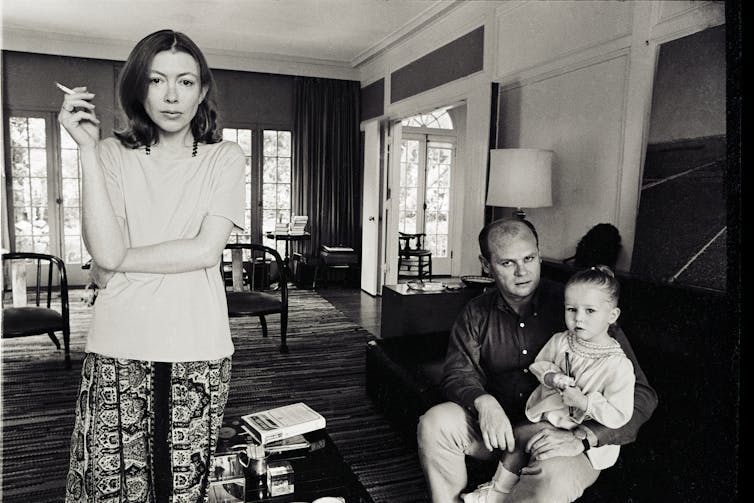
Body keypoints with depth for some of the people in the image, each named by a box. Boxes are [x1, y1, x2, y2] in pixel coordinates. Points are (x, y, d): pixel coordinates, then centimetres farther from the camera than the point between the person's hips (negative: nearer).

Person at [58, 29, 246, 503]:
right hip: (118, 347, 1)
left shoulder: (225, 157, 3)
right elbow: (106, 251, -9)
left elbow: (205, 251, -8)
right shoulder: (112, 154, 5)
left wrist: (117, 264, -4)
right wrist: (88, 148, -9)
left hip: (198, 351, 0)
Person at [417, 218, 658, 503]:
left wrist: (581, 437, -27)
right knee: (434, 423, -20)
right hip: (498, 427, 4)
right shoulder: (477, 314, 1)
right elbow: (459, 372, -1)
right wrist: (484, 402, -25)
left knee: (552, 477, -35)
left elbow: (641, 395, -14)